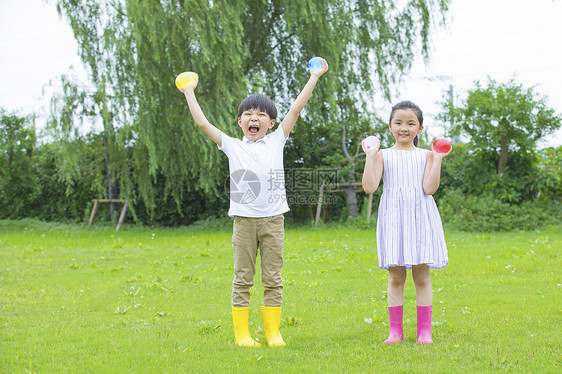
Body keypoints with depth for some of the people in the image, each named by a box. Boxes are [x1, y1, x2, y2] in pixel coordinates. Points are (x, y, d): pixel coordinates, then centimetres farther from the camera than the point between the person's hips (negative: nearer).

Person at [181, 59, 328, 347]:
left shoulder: (276, 141, 9)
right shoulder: (232, 146, 7)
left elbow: (295, 110, 7)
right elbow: (202, 123, 6)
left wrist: (314, 77, 7)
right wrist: (189, 92, 11)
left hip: (272, 220, 1)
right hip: (244, 220, 0)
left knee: (273, 280, 4)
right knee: (242, 280, 3)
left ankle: (273, 332, 11)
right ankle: (242, 333, 8)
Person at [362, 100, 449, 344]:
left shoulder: (425, 155, 7)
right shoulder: (383, 156, 6)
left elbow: (429, 188, -6)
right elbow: (369, 187, -5)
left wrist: (437, 159, -8)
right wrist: (370, 156, -7)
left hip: (420, 218, 0)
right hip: (394, 219, 0)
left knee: (422, 276, 1)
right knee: (395, 277, 2)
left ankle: (425, 331, 7)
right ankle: (395, 331, 9)